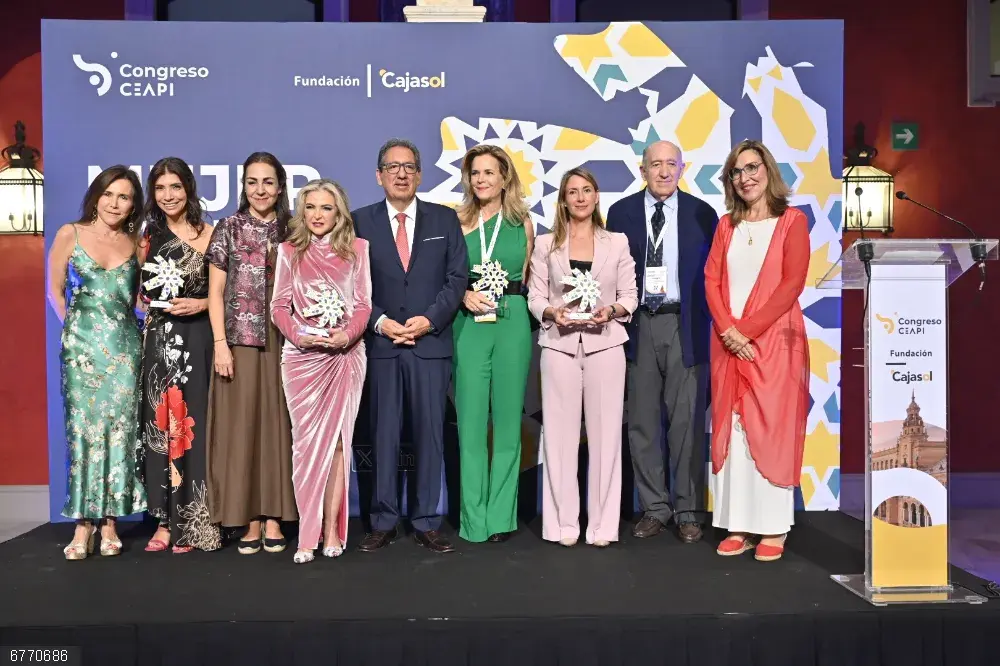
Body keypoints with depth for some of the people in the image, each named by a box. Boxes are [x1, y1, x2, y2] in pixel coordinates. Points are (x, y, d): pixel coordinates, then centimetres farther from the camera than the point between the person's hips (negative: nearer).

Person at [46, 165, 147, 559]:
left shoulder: (135, 243, 8)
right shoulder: (69, 234, 3)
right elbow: (55, 292, 7)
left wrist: (120, 321, 6)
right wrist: (76, 328, 4)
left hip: (125, 346, 2)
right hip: (81, 346, -2)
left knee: (120, 430, 1)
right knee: (83, 429, -2)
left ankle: (109, 520, 9)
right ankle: (83, 523, 3)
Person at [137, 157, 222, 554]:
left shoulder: (208, 235, 0)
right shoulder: (147, 235, 13)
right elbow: (141, 290, 20)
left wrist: (201, 304, -15)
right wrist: (151, 303, 1)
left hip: (197, 340, -4)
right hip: (158, 340, 4)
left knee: (192, 425, -2)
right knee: (159, 424, 4)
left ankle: (192, 523, 7)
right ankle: (165, 520, 12)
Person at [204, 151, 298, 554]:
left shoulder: (293, 231, 9)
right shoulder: (228, 229, 6)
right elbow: (215, 292, 3)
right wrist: (220, 344, -6)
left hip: (283, 343, 1)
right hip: (239, 341, -1)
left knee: (278, 426, 2)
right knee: (241, 428, 0)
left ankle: (274, 519, 10)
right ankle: (250, 520, 8)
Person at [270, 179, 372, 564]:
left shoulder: (357, 249, 6)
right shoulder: (289, 251, 8)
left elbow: (363, 304, 4)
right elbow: (279, 306, 5)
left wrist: (348, 334, -14)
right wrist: (297, 335, -12)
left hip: (345, 354, 0)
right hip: (302, 355, 0)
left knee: (336, 440, 0)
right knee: (307, 441, 1)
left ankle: (331, 531, 7)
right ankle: (308, 535, 5)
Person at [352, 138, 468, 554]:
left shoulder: (445, 219, 9)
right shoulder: (361, 221, 7)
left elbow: (457, 277, 3)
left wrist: (428, 320, -9)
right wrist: (379, 322, -9)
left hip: (431, 343, 0)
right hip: (380, 343, 0)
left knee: (430, 434, 3)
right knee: (383, 434, 4)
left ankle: (427, 523, 12)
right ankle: (383, 522, 14)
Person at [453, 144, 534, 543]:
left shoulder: (523, 222, 9)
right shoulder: (458, 221, 6)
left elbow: (529, 278, 12)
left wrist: (509, 297, -3)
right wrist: (465, 295, -12)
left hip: (513, 323, 1)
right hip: (469, 324, -1)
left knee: (508, 418, 4)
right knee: (470, 419, -1)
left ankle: (502, 515, 14)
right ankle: (475, 517, 9)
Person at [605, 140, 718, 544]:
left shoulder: (701, 214, 5)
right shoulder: (621, 212, 7)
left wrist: (711, 325, -3)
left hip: (685, 325, -1)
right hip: (638, 325, 2)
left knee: (687, 419, 1)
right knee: (642, 420, 7)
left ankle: (688, 511, 13)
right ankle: (654, 507, 19)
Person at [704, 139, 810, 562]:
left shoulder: (792, 221, 2)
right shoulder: (726, 225, 15)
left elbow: (792, 284, -8)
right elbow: (711, 280, 6)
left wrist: (747, 330, -13)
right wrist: (727, 329, -10)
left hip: (773, 341, -4)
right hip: (728, 343, 4)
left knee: (771, 430, -2)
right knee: (732, 431, 3)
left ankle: (773, 528, 5)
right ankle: (740, 525, 9)